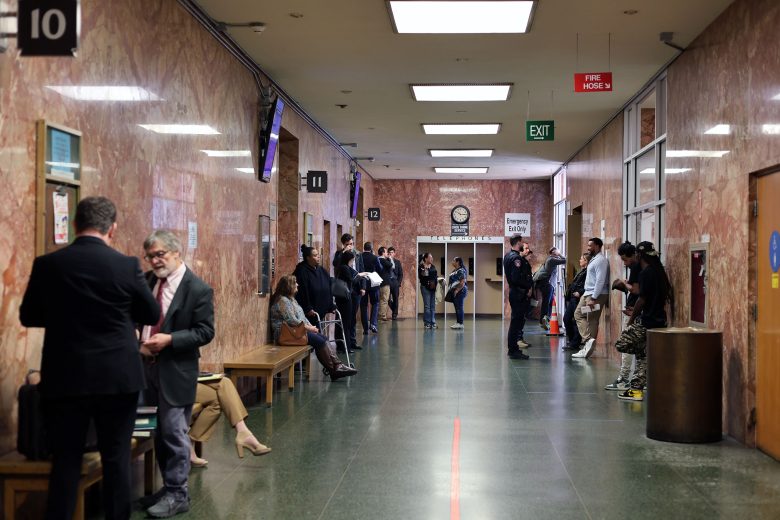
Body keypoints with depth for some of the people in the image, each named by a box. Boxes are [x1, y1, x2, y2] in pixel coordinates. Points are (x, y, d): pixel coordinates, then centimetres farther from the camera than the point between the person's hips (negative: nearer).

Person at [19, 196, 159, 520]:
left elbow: (28, 317, 8)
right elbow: (152, 315, 5)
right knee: (117, 457, 9)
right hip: (118, 377, -1)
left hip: (65, 377, 1)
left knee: (65, 460, 9)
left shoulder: (47, 264, -5)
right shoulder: (127, 265, -8)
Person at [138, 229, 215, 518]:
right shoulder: (147, 280, 7)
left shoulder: (198, 289, -12)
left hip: (176, 371, -7)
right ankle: (169, 487, 28)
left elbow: (205, 331, -13)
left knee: (174, 433, -2)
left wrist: (170, 339, -22)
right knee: (158, 432, 15)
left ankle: (177, 494, 9)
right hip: (148, 366, 7)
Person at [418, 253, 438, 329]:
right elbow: (420, 277, -12)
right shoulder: (421, 267, -5)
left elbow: (436, 276, 15)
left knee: (433, 306, 7)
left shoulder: (433, 267, 13)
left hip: (433, 288, 6)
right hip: (425, 287, -6)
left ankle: (433, 322, 12)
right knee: (427, 306, -4)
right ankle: (427, 323, 2)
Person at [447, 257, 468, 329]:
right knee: (457, 307, 11)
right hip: (454, 292, 10)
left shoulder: (461, 271, -13)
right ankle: (457, 322, 14)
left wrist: (457, 290, -23)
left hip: (460, 291, -10)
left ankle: (460, 323, -8)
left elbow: (462, 282, -20)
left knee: (459, 307, -9)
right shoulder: (455, 270, 18)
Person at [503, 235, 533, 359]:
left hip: (514, 292, 10)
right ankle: (514, 350, -2)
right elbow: (517, 278, -24)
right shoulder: (516, 258, -17)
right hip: (519, 293, -10)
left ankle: (512, 349, 22)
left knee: (516, 320, 16)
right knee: (517, 320, -5)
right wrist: (528, 287, -12)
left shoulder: (508, 256, 14)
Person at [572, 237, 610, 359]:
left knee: (592, 321, -6)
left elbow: (600, 280, -21)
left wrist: (593, 298, -24)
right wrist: (588, 296, 12)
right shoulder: (593, 259, 16)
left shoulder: (600, 260, -14)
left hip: (596, 295, -9)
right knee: (578, 314, 7)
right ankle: (588, 340, 1)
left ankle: (588, 340, -3)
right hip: (587, 294, 9)